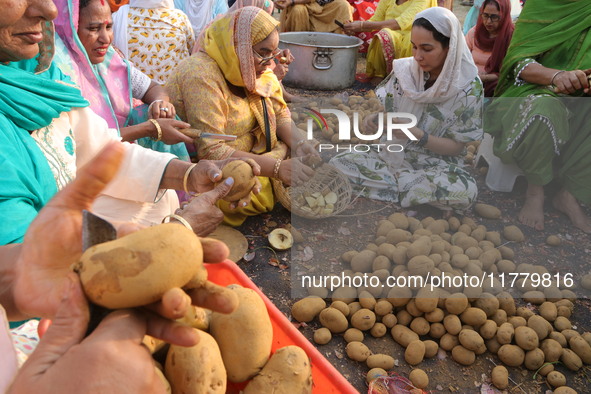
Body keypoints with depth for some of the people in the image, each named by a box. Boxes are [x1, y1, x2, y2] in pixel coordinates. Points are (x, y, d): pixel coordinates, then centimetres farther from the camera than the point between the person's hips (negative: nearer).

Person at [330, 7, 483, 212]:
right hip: (392, 155, 4)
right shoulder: (404, 70, -5)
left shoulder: (469, 87, -12)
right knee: (336, 165, -17)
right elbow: (384, 110, 5)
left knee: (466, 192, -34)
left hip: (435, 165, -3)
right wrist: (374, 119, -19)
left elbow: (456, 147, -10)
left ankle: (386, 186, -11)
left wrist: (418, 135, -26)